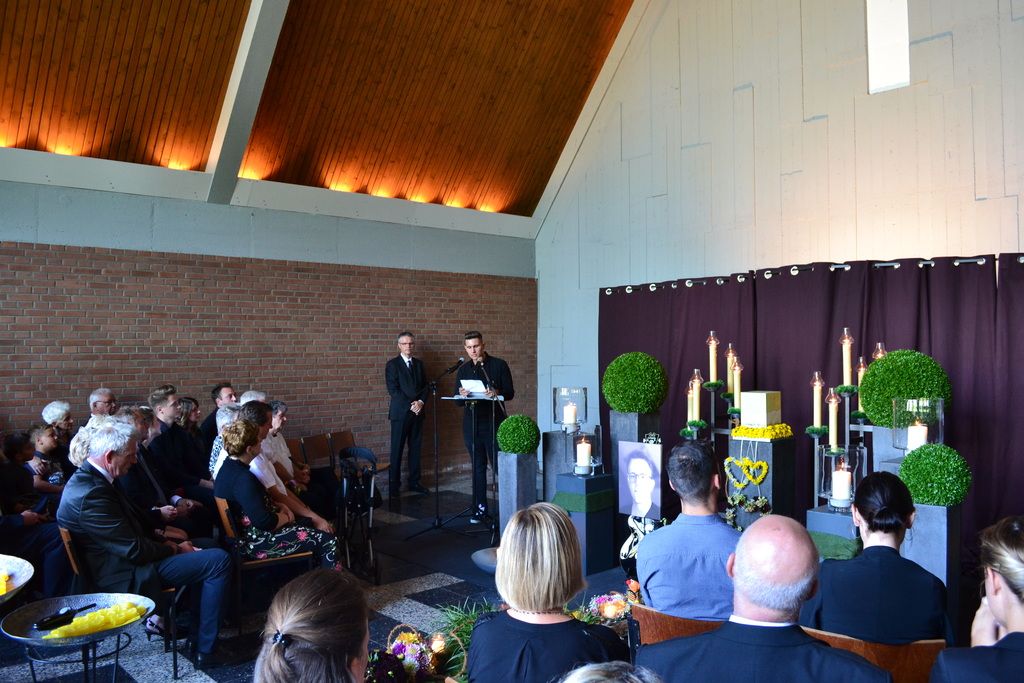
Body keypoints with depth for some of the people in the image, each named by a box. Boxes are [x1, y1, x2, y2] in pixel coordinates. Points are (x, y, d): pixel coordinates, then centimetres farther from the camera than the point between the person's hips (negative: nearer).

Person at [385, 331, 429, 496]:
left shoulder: (419, 363, 14)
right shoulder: (392, 364, -2)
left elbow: (425, 386, 11)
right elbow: (393, 390, -10)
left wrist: (421, 402, -7)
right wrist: (411, 405, -13)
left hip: (417, 412, 5)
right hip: (400, 413, -5)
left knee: (415, 449, 8)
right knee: (397, 450, -1)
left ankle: (414, 482, 16)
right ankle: (394, 485, 5)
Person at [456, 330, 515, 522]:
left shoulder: (499, 365, 2)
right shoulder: (463, 370, 12)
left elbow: (510, 393, -1)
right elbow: (458, 402, 11)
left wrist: (497, 393, -22)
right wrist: (462, 395, -12)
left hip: (494, 422, -4)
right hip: (471, 424, 4)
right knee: (478, 467, 9)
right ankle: (480, 508, 16)